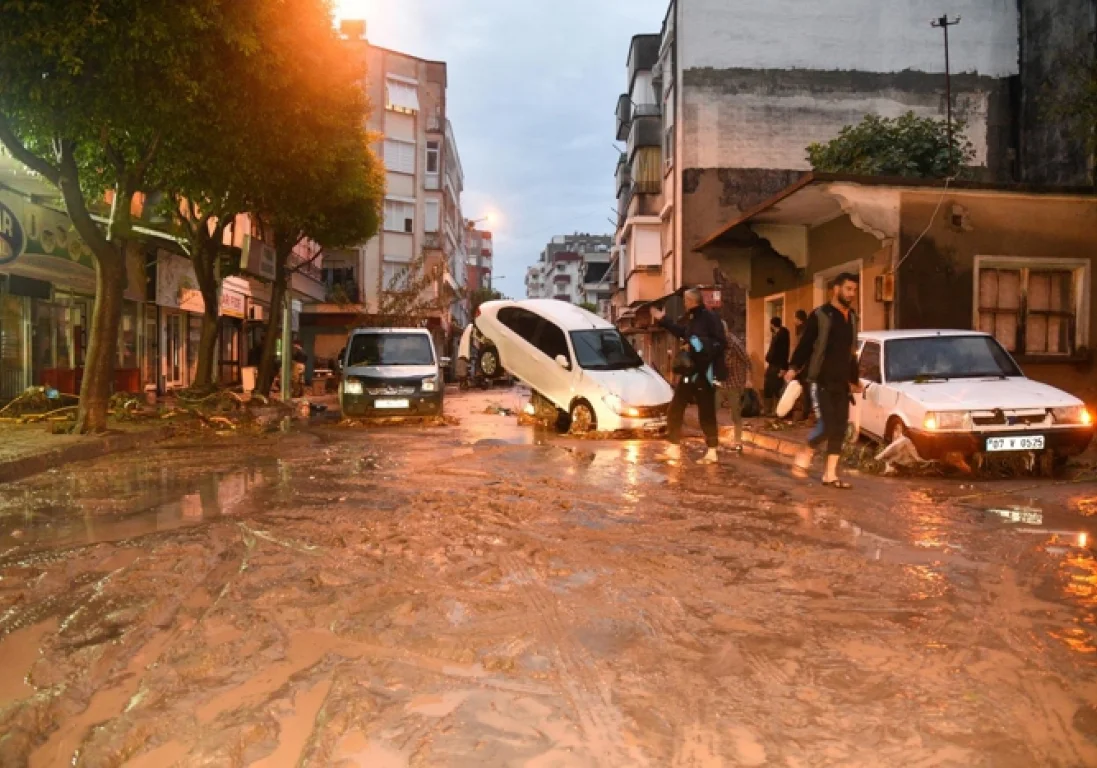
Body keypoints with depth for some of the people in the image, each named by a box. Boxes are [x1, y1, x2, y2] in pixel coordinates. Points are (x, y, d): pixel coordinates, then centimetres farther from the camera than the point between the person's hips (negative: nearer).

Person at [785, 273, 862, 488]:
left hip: (841, 383, 7)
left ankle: (830, 475, 12)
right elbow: (804, 345, -8)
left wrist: (854, 380, 22)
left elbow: (851, 352, 20)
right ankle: (805, 455, 14)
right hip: (822, 381, -7)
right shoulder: (820, 316, -7)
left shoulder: (851, 317, 13)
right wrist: (794, 369, -18)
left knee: (840, 428, 4)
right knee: (828, 426, -12)